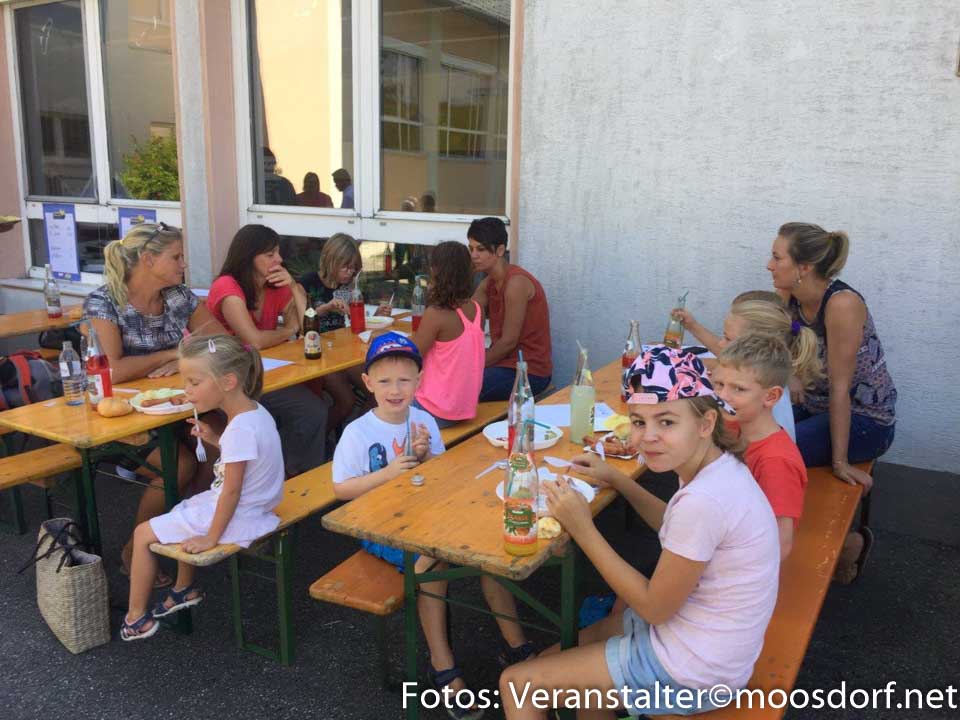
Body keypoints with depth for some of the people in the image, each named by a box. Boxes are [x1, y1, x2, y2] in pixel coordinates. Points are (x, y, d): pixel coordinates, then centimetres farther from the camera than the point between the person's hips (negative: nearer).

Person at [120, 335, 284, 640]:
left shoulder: (240, 428, -29)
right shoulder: (253, 409, -2)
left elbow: (231, 491, -25)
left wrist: (211, 537, -16)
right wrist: (215, 439, 2)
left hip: (235, 518, -9)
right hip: (247, 507, 10)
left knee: (143, 533, 3)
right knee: (183, 513, 33)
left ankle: (136, 619, 17)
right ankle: (185, 589, 44)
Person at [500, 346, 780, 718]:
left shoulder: (704, 501, -32)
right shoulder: (717, 466, -4)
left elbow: (654, 607, -20)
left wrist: (582, 528, -19)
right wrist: (616, 479, 10)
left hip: (691, 671, -9)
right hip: (684, 623, 9)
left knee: (517, 683, 0)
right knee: (552, 659, 22)